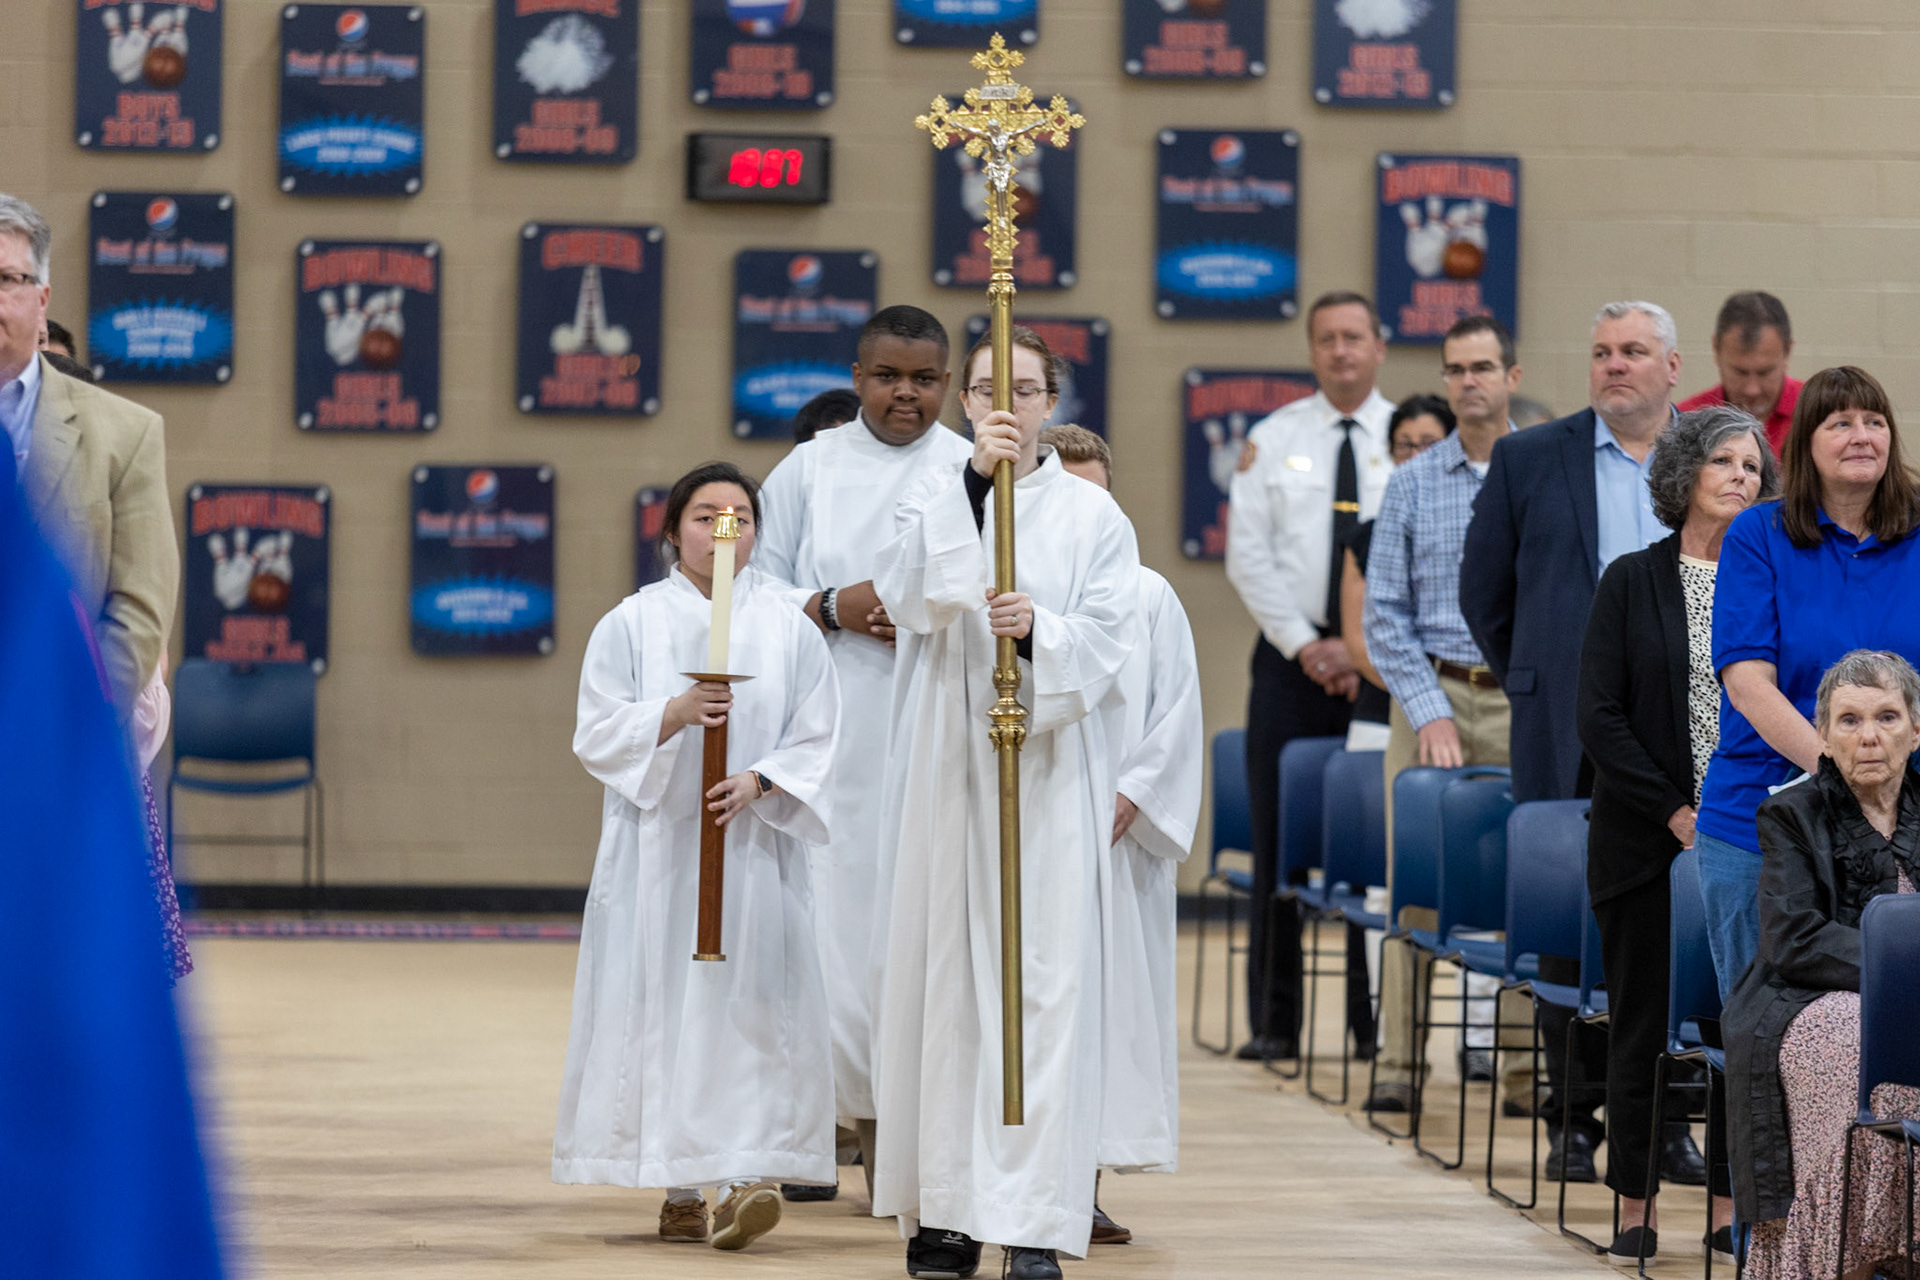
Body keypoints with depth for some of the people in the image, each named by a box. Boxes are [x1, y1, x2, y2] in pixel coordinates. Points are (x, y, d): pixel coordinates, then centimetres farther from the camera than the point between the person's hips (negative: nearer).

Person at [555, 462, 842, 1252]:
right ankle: (678, 1188, 4)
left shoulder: (788, 628, 7)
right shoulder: (632, 624, 5)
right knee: (662, 1003, -2)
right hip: (656, 843, 0)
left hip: (752, 846, 0)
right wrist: (675, 712, -18)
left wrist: (759, 780, -14)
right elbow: (596, 732, -2)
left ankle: (745, 1175, -15)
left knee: (746, 1003, -9)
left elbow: (816, 740, 4)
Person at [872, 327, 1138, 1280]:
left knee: (1045, 978, -7)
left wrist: (1038, 629, -22)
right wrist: (972, 480, -20)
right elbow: (904, 595, -11)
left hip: (1048, 767, -1)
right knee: (943, 972, 1)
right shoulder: (933, 499, 8)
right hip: (946, 765, 1)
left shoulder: (1090, 515, 7)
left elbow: (1106, 638, -1)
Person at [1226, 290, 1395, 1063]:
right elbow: (1248, 556, 3)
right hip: (1291, 659, 1)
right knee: (1279, 845, -1)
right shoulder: (1272, 441, 8)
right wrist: (1306, 644, -7)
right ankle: (1272, 1023, 3)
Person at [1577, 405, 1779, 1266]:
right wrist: (1674, 811, -10)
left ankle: (1731, 1207, 10)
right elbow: (1599, 717, -4)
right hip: (1646, 841, -1)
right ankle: (1637, 1208, 10)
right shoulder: (1632, 582, 1)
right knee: (1642, 1024, 2)